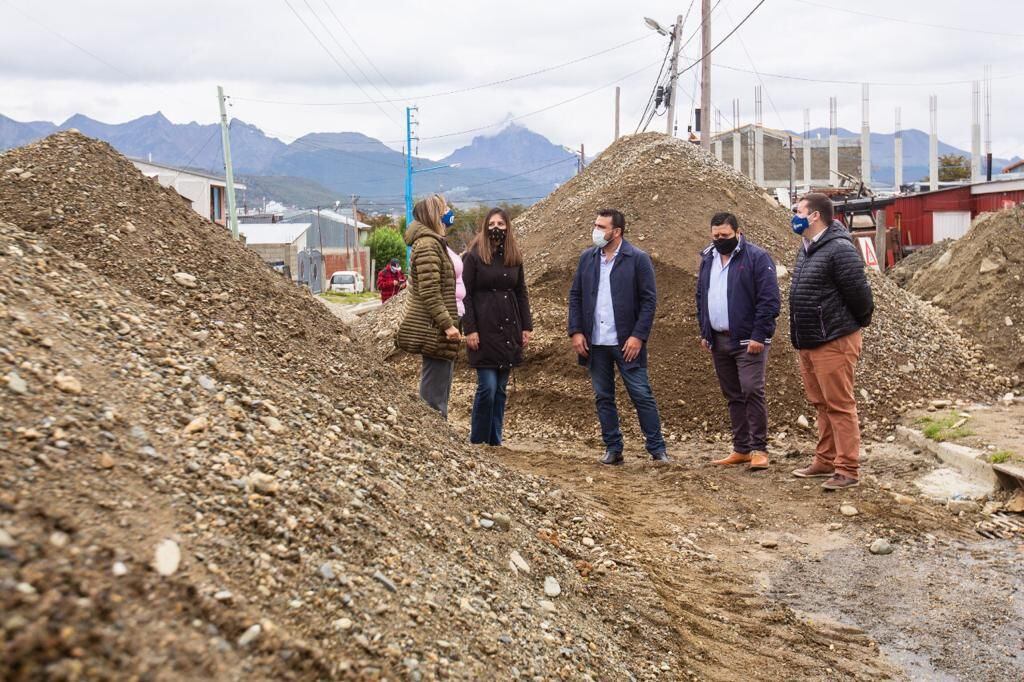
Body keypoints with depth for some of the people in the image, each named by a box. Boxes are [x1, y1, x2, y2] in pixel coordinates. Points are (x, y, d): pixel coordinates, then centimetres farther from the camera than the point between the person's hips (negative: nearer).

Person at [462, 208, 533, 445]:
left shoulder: (515, 257, 10)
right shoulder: (474, 256, -4)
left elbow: (521, 293, 14)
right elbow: (465, 294, -6)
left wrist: (526, 326, 8)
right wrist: (469, 329, -11)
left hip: (509, 331, 5)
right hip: (484, 330, -5)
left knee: (500, 389, 8)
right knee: (487, 387, -9)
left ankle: (495, 441, 14)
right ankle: (477, 442, 3)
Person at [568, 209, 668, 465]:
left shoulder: (638, 259, -5)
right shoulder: (587, 258, 9)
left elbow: (649, 300, -7)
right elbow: (575, 296, 11)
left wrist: (638, 336, -14)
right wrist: (576, 331, 0)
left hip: (627, 342, -4)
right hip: (595, 343, 5)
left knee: (642, 396, -2)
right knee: (603, 398, 9)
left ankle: (657, 450, 6)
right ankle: (613, 449, 19)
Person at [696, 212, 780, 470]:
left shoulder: (756, 257, -8)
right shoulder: (708, 259, 13)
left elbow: (769, 299, -13)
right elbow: (701, 298, 21)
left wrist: (759, 336, -18)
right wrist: (704, 332, 13)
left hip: (747, 340, -6)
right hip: (718, 340, 7)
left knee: (752, 392, -11)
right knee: (733, 396, 10)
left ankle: (759, 449, -4)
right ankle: (741, 449, 17)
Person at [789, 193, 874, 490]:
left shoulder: (839, 249, -18)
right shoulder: (806, 248, 12)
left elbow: (858, 292, -17)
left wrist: (861, 321, -2)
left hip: (834, 341, -10)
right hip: (807, 341, 10)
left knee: (839, 406, -4)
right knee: (821, 404, 17)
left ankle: (847, 470, 1)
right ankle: (825, 461, 27)